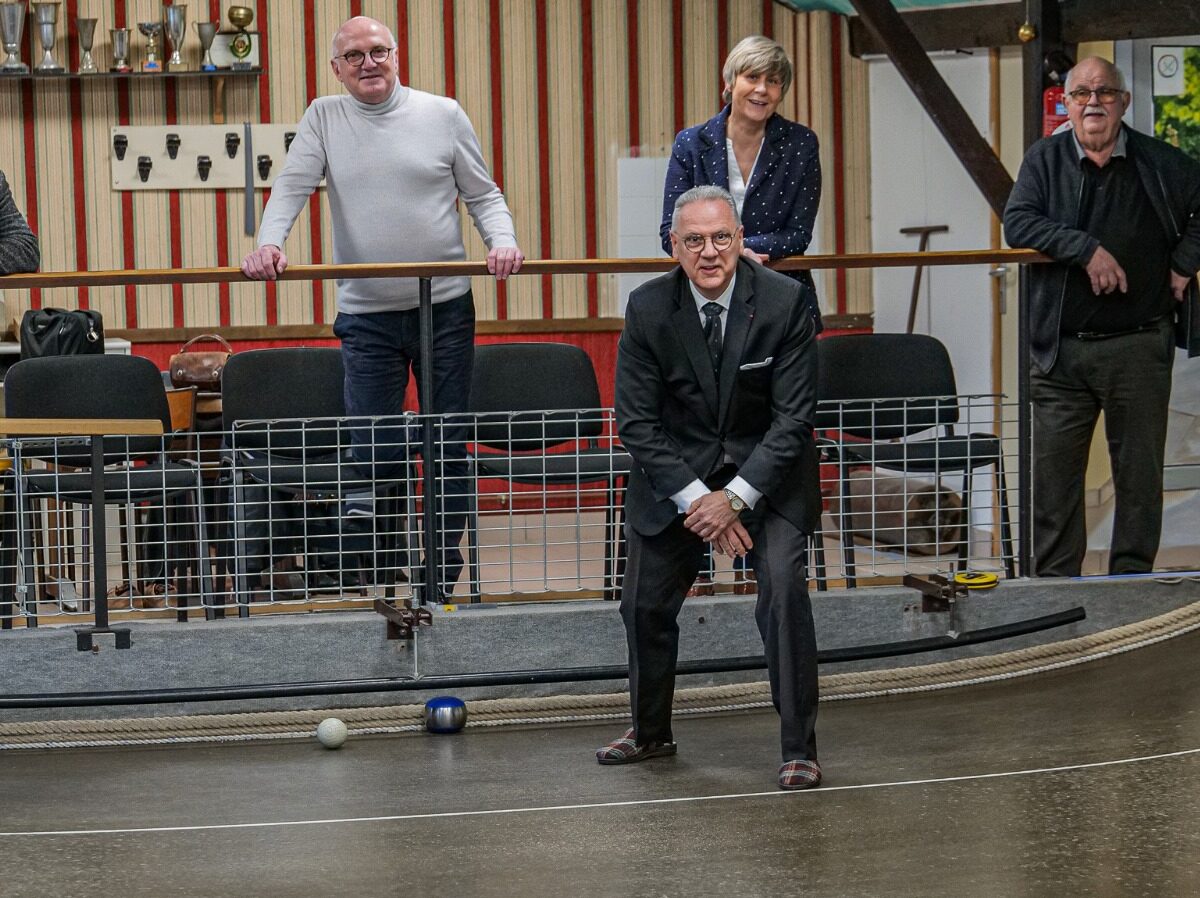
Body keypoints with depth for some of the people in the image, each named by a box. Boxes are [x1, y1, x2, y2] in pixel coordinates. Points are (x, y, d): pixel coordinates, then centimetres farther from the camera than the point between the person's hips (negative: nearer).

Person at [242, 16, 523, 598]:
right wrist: (267, 245, -23)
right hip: (366, 315, 0)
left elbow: (483, 195, 6)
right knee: (370, 452, -4)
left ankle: (443, 577, 15)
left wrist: (502, 241, -13)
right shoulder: (325, 118, 5)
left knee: (449, 443, 5)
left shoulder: (443, 115, 3)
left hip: (446, 308, 1)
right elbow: (291, 188, -4)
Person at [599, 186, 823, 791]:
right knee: (645, 603, 7)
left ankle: (799, 748, -10)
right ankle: (650, 733, 32)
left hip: (766, 468, -2)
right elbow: (637, 423, -10)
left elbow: (793, 419, -16)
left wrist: (735, 497, -23)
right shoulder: (647, 309, -13)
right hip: (675, 469, 3)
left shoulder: (783, 302, -18)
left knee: (783, 588, -21)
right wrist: (695, 498, -19)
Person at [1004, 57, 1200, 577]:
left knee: (1139, 471, 4)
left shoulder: (1158, 164, 5)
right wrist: (1085, 248, -19)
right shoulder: (1045, 160, 5)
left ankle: (1132, 578, 14)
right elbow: (1017, 222, -9)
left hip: (1138, 345, 0)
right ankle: (1054, 583, 9)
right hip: (1061, 349, 0)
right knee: (1054, 471, 1)